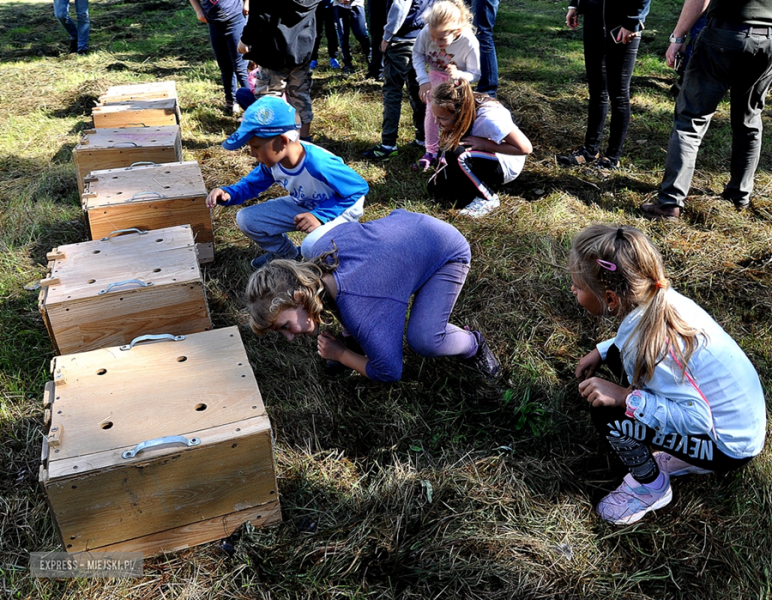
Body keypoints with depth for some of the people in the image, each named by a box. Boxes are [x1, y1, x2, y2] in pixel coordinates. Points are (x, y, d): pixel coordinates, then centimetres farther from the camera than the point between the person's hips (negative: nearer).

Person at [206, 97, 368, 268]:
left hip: (341, 209, -7)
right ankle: (285, 254, 21)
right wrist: (228, 194, -21)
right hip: (304, 206, 7)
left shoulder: (319, 164, -38)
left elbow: (359, 188, -28)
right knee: (246, 219, -4)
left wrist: (320, 215, -35)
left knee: (313, 246, -40)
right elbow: (251, 185, 2)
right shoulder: (271, 161, -15)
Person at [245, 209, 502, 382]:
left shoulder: (356, 311, -40)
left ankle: (472, 345, 5)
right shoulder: (322, 248, -19)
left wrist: (339, 353, -11)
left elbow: (389, 373, -28)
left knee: (423, 340, -30)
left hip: (449, 252, -8)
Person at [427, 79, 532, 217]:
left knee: (456, 154, -32)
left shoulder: (489, 118, -34)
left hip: (505, 166, -7)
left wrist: (484, 144, -30)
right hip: (485, 158, 7)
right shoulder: (464, 107, -14)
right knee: (436, 188, -3)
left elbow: (525, 148, -31)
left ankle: (488, 199, -14)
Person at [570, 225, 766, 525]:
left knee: (606, 412, -20)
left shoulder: (648, 345, -33)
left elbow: (697, 419, -29)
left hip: (730, 448, -9)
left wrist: (624, 397, -31)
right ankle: (686, 453, 18)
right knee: (618, 353, 10)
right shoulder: (659, 298, -10)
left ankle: (651, 487, 8)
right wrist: (599, 351, 4)